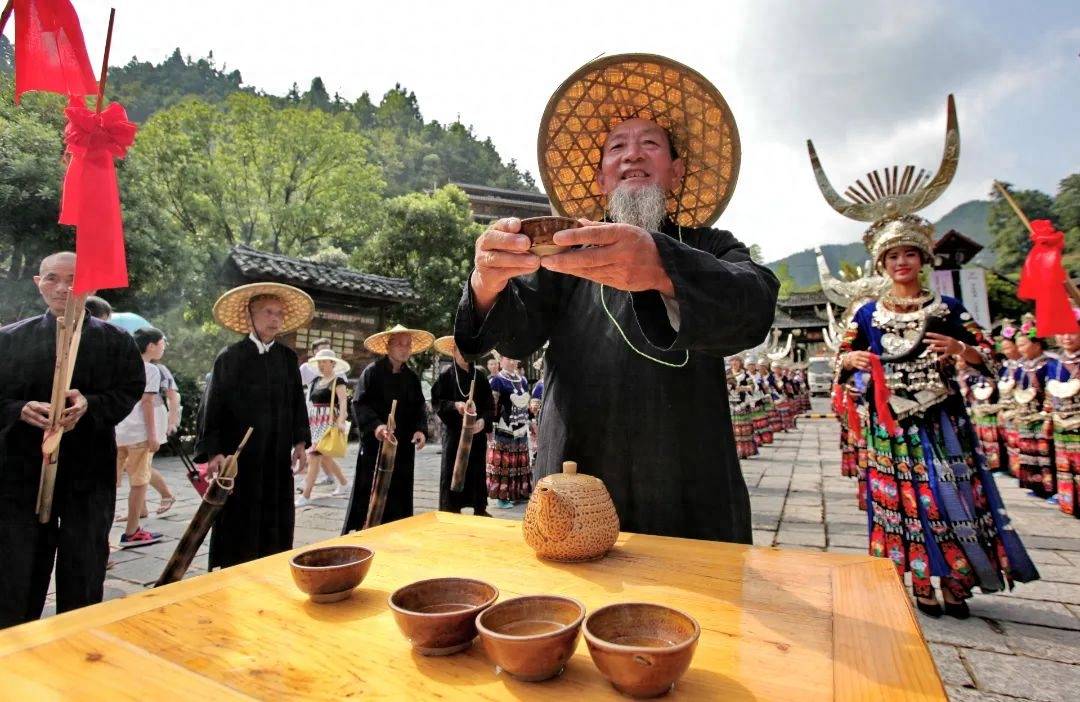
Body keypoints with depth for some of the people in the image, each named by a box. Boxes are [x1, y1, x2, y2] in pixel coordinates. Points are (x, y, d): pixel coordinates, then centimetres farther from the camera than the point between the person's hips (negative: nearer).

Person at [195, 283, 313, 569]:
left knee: (277, 525, 10)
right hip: (239, 456, -4)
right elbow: (214, 407, -5)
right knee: (237, 525, 4)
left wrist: (300, 442, 7)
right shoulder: (230, 357, -4)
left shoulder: (288, 357, 7)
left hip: (278, 457, 4)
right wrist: (214, 452, -10)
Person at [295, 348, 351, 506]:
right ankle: (344, 483, 32)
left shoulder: (337, 381, -7)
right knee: (325, 458, 15)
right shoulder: (316, 381, 15)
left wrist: (341, 420, -32)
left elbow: (343, 401, -19)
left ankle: (305, 496, -7)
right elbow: (311, 402, 20)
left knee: (314, 457, -12)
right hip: (315, 423, 8)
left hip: (329, 422, -8)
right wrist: (306, 420, 16)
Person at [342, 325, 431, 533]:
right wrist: (375, 425, -27)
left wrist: (421, 429, -8)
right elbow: (359, 404, -11)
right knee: (368, 496, -2)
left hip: (403, 446, 5)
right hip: (375, 443, -5)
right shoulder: (372, 371, -4)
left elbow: (420, 407, 11)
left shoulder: (412, 377, 12)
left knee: (399, 497, 10)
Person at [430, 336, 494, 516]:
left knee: (478, 472, 10)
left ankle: (480, 509, 21)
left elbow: (490, 405, 2)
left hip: (477, 432, 2)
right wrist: (455, 405, -20)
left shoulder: (480, 375, 4)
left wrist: (483, 421, -15)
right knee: (451, 473, 0)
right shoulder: (446, 374, -1)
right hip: (454, 432, -2)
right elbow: (436, 402, -3)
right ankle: (450, 511, 11)